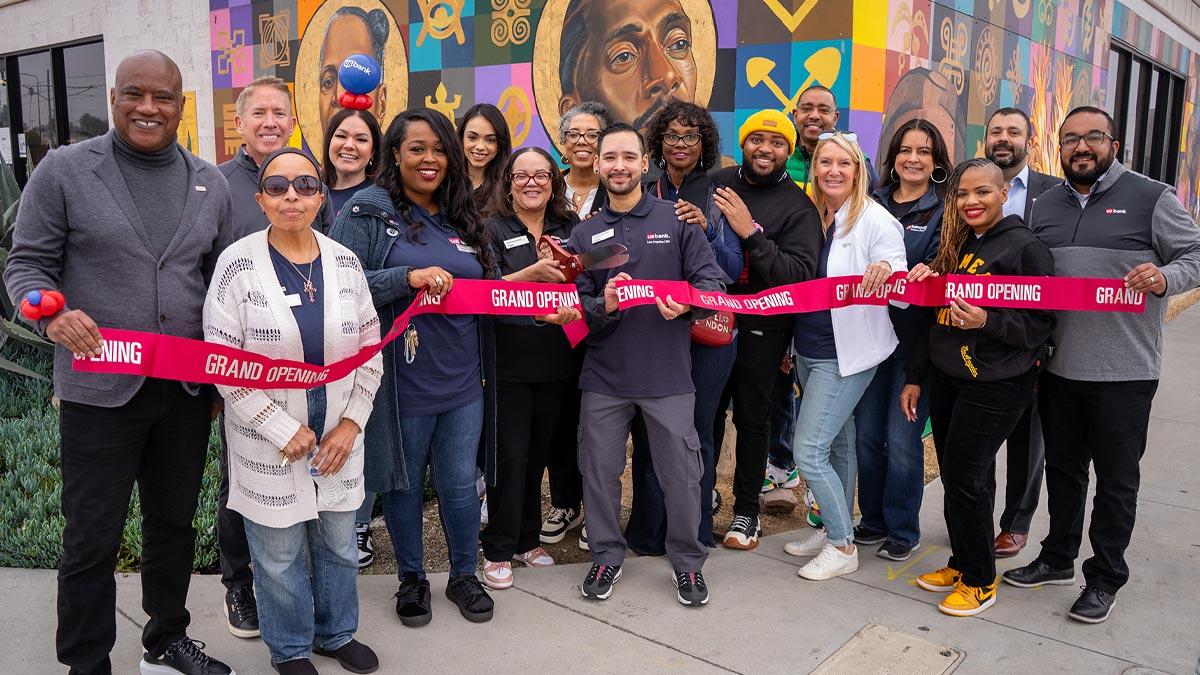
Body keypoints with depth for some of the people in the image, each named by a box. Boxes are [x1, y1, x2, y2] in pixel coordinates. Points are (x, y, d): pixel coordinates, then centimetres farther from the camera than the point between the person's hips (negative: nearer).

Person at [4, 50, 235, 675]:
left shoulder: (210, 183, 8)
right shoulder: (64, 169, -3)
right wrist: (52, 313, -24)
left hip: (188, 389, 4)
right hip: (99, 387, -3)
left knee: (175, 522, 17)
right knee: (92, 536, 6)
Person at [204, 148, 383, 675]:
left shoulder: (344, 262, 2)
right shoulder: (237, 264, -9)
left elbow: (370, 348, 6)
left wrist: (351, 423, -3)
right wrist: (284, 430, -14)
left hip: (338, 435, 4)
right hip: (270, 441, -3)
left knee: (339, 543, 17)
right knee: (279, 556, 9)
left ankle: (336, 632, 41)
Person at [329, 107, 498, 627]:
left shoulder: (463, 219, 11)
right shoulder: (367, 213, -6)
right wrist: (409, 277, -25)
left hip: (463, 384, 4)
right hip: (402, 385, -4)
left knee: (460, 483, 13)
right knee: (404, 484, 13)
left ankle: (464, 575, 34)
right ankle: (411, 579, 34)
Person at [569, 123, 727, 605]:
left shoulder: (676, 220, 1)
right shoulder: (584, 234, 8)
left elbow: (713, 281, -2)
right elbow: (576, 304, 3)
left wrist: (686, 304, -22)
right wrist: (602, 306, -18)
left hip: (667, 374, -2)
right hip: (604, 375, 2)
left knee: (681, 473, 6)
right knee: (600, 470, 11)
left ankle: (687, 561, 27)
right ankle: (606, 556, 31)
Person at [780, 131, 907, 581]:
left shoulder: (876, 220, -13)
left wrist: (885, 271, -39)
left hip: (845, 354, -6)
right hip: (808, 349, 6)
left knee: (808, 450, -7)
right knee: (837, 444, 18)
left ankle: (842, 546, 10)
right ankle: (835, 529, 33)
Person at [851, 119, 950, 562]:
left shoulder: (945, 210, 0)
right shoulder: (874, 203, 9)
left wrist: (908, 276, -29)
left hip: (916, 337, -3)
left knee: (902, 439, 0)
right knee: (866, 433, 9)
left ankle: (903, 530, 18)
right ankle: (872, 521, 26)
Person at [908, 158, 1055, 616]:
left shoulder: (1025, 247, -8)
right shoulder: (955, 245, 12)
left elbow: (1042, 323, -9)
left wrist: (987, 321, -25)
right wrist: (916, 377, 16)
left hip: (994, 384, -6)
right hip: (945, 377, 6)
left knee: (965, 478, -5)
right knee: (954, 475, 11)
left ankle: (980, 581, 13)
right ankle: (961, 563, 29)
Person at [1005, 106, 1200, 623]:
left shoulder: (1151, 198, -3)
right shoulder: (1047, 205, 11)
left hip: (1124, 372, -4)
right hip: (1059, 366, 5)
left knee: (1116, 478, 7)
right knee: (1062, 468, 17)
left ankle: (1105, 577, 22)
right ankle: (1057, 559, 33)